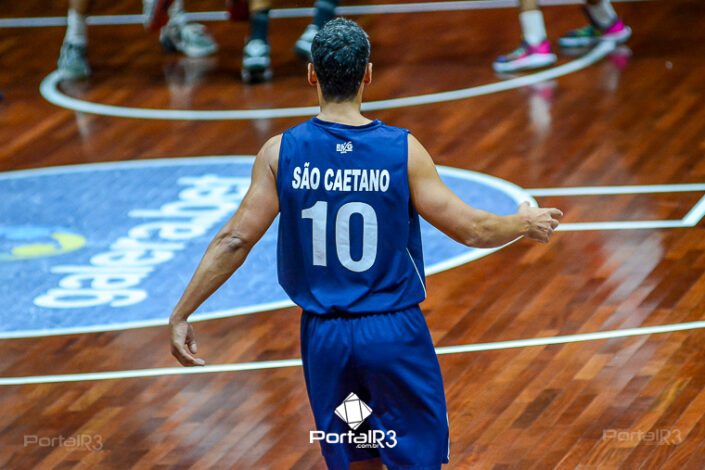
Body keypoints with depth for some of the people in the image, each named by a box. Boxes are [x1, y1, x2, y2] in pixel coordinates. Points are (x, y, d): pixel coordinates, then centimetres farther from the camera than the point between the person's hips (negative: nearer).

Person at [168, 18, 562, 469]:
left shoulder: (281, 153, -6)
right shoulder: (402, 150, -10)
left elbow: (235, 240, -7)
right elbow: (471, 229, -6)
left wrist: (181, 314, 1)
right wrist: (526, 224, 14)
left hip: (324, 335, 2)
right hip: (394, 332, -2)